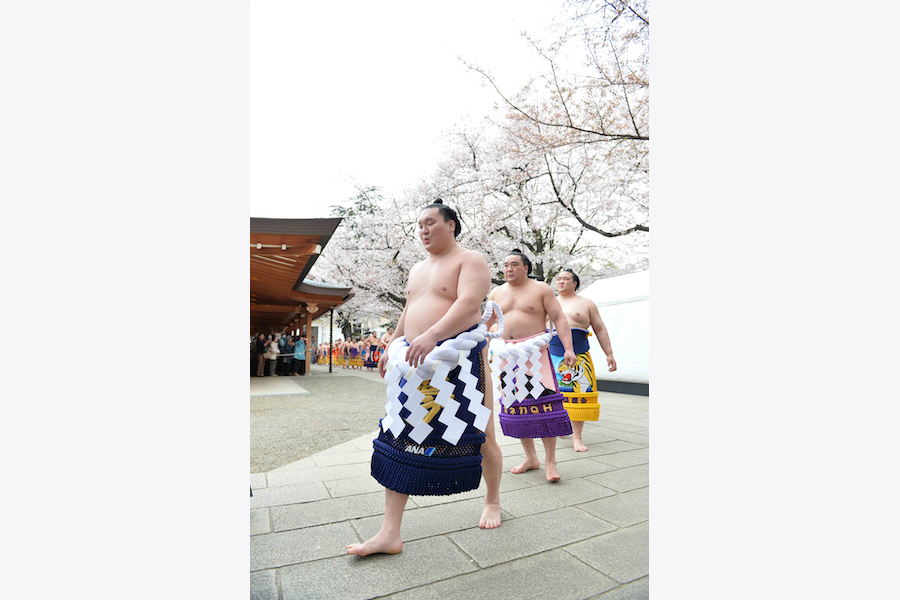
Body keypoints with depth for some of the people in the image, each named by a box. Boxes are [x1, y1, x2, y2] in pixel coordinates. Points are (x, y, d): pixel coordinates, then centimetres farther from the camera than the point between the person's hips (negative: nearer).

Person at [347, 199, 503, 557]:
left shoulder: (470, 260, -4)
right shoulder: (417, 269, 20)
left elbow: (469, 303, -21)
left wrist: (431, 335, -34)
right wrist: (392, 347, 23)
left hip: (460, 360, -6)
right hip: (418, 362, 7)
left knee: (479, 437, 7)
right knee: (400, 438, 1)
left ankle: (492, 501, 36)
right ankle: (390, 534, 10)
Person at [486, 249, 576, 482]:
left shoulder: (541, 289, 2)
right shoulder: (497, 293, 13)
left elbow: (559, 318, -2)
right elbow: (486, 323, 19)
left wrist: (568, 348, -12)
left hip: (534, 352, -4)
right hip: (507, 354, 4)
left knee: (542, 402, -10)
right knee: (514, 404, 5)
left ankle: (550, 461, 2)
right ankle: (530, 457, 18)